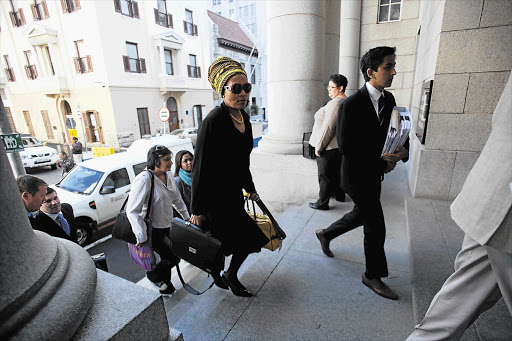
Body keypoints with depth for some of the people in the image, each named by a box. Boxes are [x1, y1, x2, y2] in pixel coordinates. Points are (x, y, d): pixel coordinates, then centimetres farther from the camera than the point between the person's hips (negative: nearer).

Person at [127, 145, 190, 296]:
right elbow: (132, 211, -24)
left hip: (165, 227, 8)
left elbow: (176, 198, 15)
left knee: (167, 257, 19)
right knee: (173, 257, -4)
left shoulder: (168, 175, 0)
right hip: (152, 230, -7)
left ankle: (165, 284, 42)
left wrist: (186, 216, 20)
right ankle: (153, 275, 25)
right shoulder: (144, 180, -25)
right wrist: (142, 237, -22)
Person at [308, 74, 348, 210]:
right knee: (337, 170, 22)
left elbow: (328, 127, -24)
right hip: (339, 144, 10)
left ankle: (322, 203, 10)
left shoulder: (335, 103, -20)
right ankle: (340, 195, 37)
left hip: (329, 146, -10)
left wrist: (318, 146, -18)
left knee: (325, 175, -1)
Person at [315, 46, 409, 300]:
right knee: (376, 228, 2)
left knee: (362, 215, 24)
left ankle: (325, 234, 47)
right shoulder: (351, 105, -19)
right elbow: (345, 147, -21)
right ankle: (373, 276, 26)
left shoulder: (388, 99, 6)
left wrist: (402, 150, -10)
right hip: (357, 176, -8)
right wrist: (381, 157, -19)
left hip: (375, 174, 9)